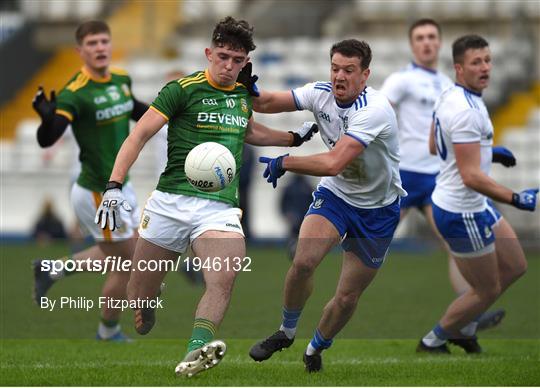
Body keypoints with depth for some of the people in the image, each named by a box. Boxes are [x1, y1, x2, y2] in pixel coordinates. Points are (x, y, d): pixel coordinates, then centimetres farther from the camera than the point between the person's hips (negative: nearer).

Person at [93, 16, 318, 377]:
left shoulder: (243, 93, 15)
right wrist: (114, 185, -17)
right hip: (171, 202, -3)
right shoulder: (183, 89, -3)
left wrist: (295, 137, 39)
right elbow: (140, 135, -7)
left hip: (220, 208, 3)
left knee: (224, 279, -28)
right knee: (139, 296, 2)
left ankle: (197, 349, -40)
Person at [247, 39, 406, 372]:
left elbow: (334, 163, -38)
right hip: (335, 194, 4)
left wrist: (284, 163, -27)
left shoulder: (375, 109, -31)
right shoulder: (321, 93, -11)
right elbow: (268, 103, -2)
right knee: (303, 261, -21)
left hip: (378, 209, -4)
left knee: (347, 297, 3)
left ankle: (316, 349, 32)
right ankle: (286, 332, 4)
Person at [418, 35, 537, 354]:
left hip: (475, 206, 10)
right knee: (487, 291, 5)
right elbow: (471, 176, -30)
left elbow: (435, 147, 18)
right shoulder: (466, 111, -27)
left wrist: (485, 148, 24)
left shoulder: (450, 97, 4)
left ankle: (464, 327, 33)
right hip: (463, 214, -10)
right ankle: (432, 343, 23)